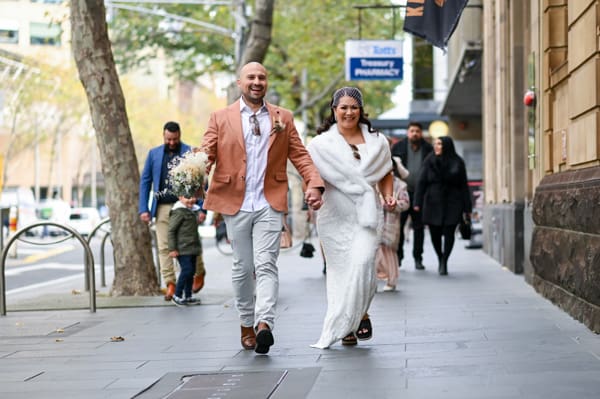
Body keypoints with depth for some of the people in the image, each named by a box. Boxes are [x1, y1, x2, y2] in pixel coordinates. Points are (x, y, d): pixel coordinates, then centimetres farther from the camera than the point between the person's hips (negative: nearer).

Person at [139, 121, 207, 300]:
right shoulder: (154, 154, 11)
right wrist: (143, 209, 3)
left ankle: (199, 274, 28)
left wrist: (202, 208, -8)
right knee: (164, 247, -2)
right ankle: (170, 285, 1)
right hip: (162, 207, 3)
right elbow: (145, 181, 12)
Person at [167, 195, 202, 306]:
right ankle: (177, 296, -2)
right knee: (186, 270, -13)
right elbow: (171, 231, -15)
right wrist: (172, 249, -17)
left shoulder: (194, 211, 13)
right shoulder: (179, 212, -14)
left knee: (191, 271, 10)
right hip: (182, 249, -9)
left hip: (192, 248, 9)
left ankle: (188, 296, 19)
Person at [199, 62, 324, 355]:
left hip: (270, 204, 0)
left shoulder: (283, 118, 11)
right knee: (243, 267, 9)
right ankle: (247, 324, 22)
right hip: (235, 203, 1)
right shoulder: (220, 118, 7)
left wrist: (314, 183, -10)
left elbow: (300, 155, 7)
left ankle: (264, 324, -24)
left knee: (266, 265, -13)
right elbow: (206, 153, -2)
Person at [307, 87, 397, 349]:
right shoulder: (321, 144, 6)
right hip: (334, 216, 0)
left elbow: (385, 174, 21)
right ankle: (345, 327, 13)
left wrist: (388, 196, 4)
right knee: (340, 270, 2)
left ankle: (361, 314, -1)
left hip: (367, 214, 0)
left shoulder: (377, 142, 11)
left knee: (362, 262, -19)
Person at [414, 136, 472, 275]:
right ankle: (440, 259, 27)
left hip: (452, 203, -1)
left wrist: (467, 208, -1)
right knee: (435, 233, 4)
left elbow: (464, 186, 2)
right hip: (433, 203, 1)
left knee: (449, 233, -7)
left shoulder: (457, 162, 2)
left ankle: (444, 262, 2)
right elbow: (421, 183, 2)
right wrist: (418, 203, -7)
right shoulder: (429, 161, 4)